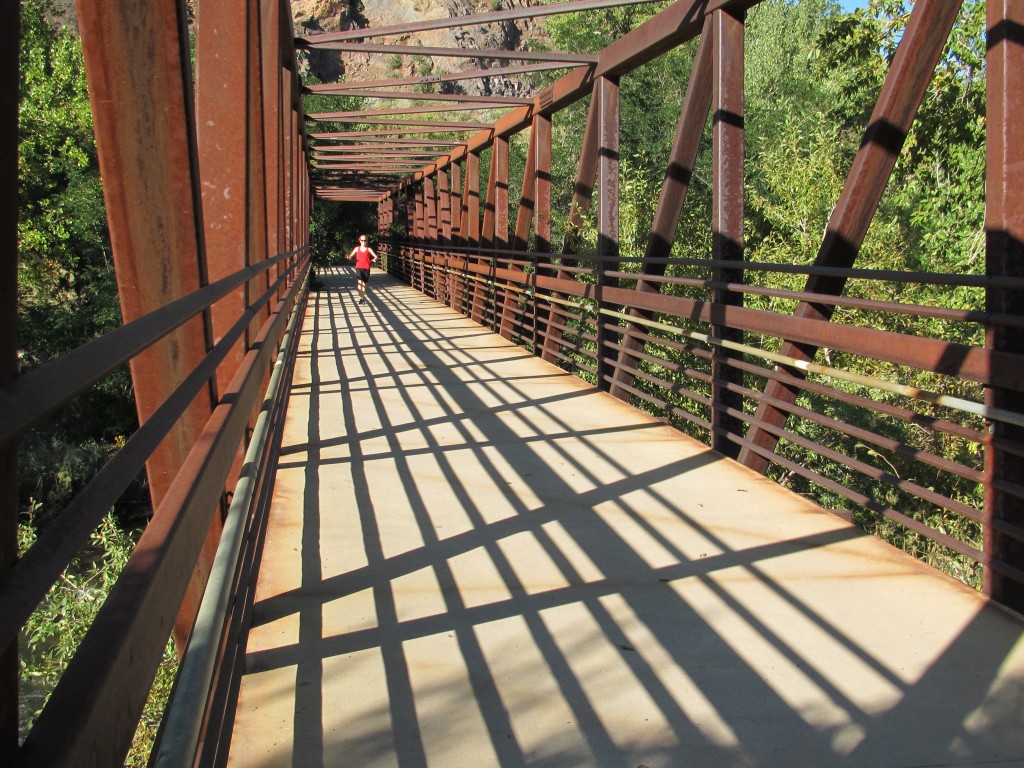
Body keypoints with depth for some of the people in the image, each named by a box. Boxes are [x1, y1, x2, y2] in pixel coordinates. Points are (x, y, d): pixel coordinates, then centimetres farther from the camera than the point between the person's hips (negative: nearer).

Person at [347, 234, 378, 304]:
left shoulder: (369, 249, 2)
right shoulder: (357, 249, 5)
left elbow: (375, 256, 2)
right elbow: (351, 256, 5)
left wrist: (373, 260, -19)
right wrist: (349, 257, -18)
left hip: (366, 268, 1)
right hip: (359, 268, -1)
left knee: (364, 283, 10)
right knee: (359, 282, -18)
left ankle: (363, 297, 25)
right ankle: (361, 298, -19)